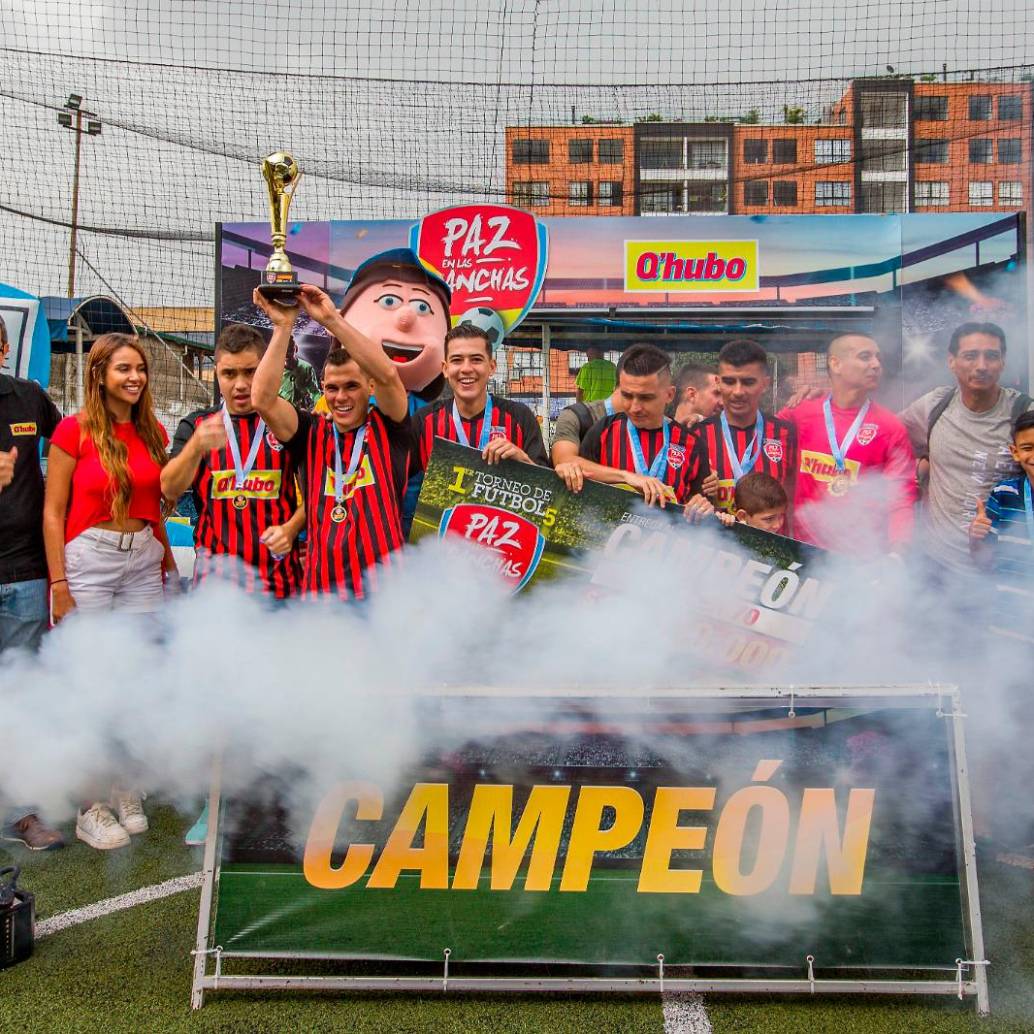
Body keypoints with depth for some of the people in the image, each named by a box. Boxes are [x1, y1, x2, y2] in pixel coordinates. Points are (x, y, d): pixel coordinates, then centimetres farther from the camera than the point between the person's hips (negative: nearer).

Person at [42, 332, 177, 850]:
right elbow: (53, 511, -6)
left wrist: (168, 561, 12)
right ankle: (90, 807, 11)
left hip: (143, 561, 5)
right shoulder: (74, 430, -6)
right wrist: (59, 583, -10)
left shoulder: (152, 432, 8)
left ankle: (123, 790, 23)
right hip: (88, 560, -4)